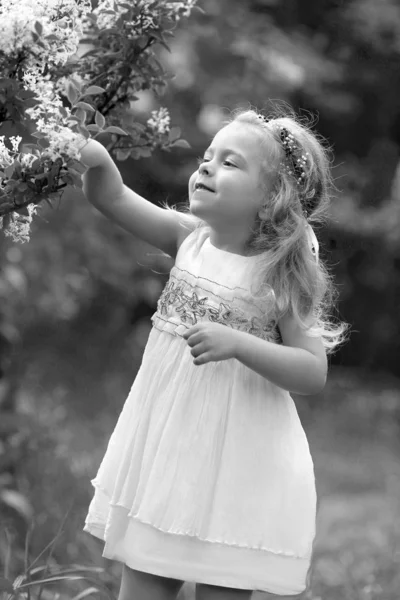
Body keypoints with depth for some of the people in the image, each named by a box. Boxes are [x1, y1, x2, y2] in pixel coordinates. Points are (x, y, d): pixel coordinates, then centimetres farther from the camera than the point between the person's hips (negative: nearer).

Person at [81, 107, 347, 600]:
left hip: (235, 463, -5)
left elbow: (314, 373, -16)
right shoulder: (189, 238, 0)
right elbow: (112, 199, -6)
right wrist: (95, 157, -27)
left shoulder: (281, 276, -12)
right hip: (163, 444, 5)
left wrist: (236, 343, -27)